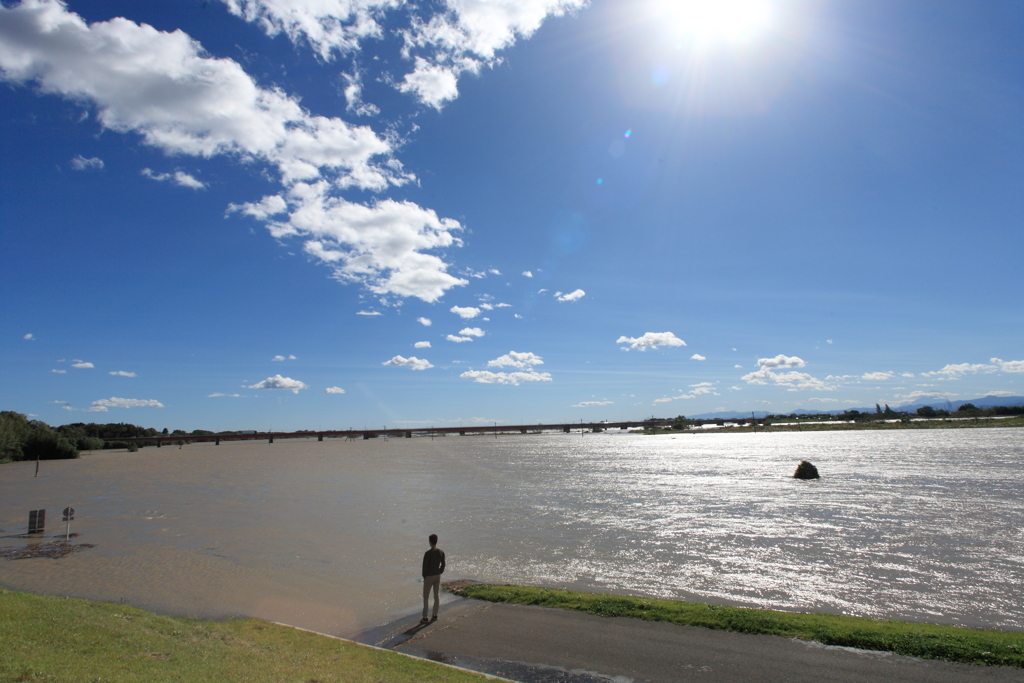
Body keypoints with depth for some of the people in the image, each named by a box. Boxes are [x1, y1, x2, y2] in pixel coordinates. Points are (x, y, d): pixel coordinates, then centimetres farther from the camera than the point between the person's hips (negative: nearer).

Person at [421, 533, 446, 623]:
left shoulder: (428, 553, -21)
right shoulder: (441, 552, -4)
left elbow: (425, 566, -16)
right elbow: (443, 564, 4)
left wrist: (424, 576, -1)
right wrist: (439, 573, 15)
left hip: (429, 577, -5)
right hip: (438, 576, 6)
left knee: (426, 597, 6)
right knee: (437, 596, 14)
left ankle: (425, 618, 11)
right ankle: (435, 615, 24)